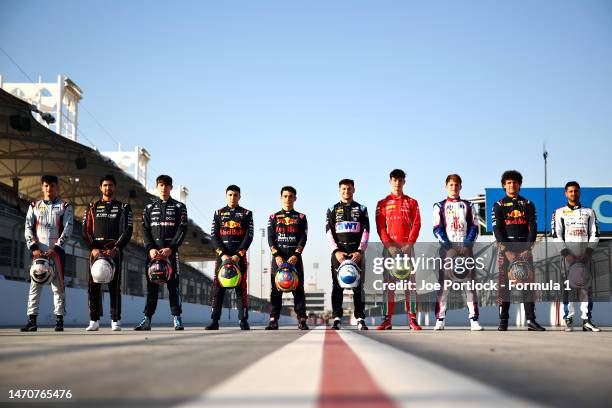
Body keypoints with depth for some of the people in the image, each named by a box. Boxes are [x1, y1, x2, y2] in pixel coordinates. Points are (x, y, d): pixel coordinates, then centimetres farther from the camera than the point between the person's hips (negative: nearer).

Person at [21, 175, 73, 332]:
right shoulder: (34, 206, 16)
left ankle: (59, 319, 1)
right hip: (38, 252, 2)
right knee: (35, 285, -4)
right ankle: (32, 320, -5)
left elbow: (67, 230, -2)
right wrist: (34, 248, -7)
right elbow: (28, 228, 8)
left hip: (56, 252, -2)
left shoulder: (65, 207, 8)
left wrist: (56, 249, -12)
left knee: (58, 285, -3)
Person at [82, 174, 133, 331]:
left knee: (114, 286, -4)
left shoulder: (123, 207, 10)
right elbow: (86, 230, 8)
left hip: (115, 251, -2)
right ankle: (94, 321, 0)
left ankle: (115, 321, -1)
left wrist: (115, 249, -13)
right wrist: (93, 248, -9)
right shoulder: (93, 207, 15)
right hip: (96, 250, 2)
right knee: (93, 286, -4)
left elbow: (127, 231, 1)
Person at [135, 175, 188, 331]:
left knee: (173, 284, -4)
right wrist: (150, 248, -8)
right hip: (153, 251, 2)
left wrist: (170, 248, -12)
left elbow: (182, 229, 0)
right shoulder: (149, 207, 15)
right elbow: (145, 230, 8)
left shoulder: (179, 207, 9)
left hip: (171, 251, -2)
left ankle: (177, 318, -2)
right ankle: (147, 319, -1)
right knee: (151, 285, -1)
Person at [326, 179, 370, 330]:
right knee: (337, 286, -2)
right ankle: (336, 319, -1)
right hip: (338, 252, 0)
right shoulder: (332, 210, 11)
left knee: (358, 285, -3)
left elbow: (366, 231, 4)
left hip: (357, 253, 0)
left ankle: (360, 319, -2)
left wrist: (360, 251, -8)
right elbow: (329, 232, 3)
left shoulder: (361, 209, 11)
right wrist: (336, 251, -9)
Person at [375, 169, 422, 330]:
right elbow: (380, 227, 3)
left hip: (407, 246, 0)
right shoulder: (382, 203, 11)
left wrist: (410, 243, -10)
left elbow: (416, 224, 4)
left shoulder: (412, 202, 12)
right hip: (389, 246, 0)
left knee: (410, 282, -3)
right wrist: (389, 244, -11)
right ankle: (387, 319, -4)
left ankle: (413, 319, -3)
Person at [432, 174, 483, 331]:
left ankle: (474, 319, -7)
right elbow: (437, 228, 3)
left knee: (469, 281, -5)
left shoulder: (468, 206, 17)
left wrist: (468, 242, -9)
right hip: (447, 247, -1)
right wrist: (446, 242, -14)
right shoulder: (439, 206, 12)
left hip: (465, 246, 1)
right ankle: (440, 319, -6)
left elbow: (474, 227, 9)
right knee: (443, 281, -7)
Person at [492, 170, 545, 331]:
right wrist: (507, 251, -13)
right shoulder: (499, 205, 7)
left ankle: (531, 320, -4)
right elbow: (497, 230, -3)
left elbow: (533, 228, 5)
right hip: (506, 249, -2)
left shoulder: (528, 204, 12)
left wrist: (527, 249, -8)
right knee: (504, 285, -3)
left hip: (525, 249, 2)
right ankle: (503, 321, 1)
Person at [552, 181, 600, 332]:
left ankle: (586, 320, -5)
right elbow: (556, 236, 3)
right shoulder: (560, 212, 10)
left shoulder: (589, 212, 16)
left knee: (585, 284, -5)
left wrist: (588, 251, -4)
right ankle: (568, 320, -5)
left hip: (585, 253, 1)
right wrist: (566, 254, -8)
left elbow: (594, 234, 10)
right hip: (568, 253, -1)